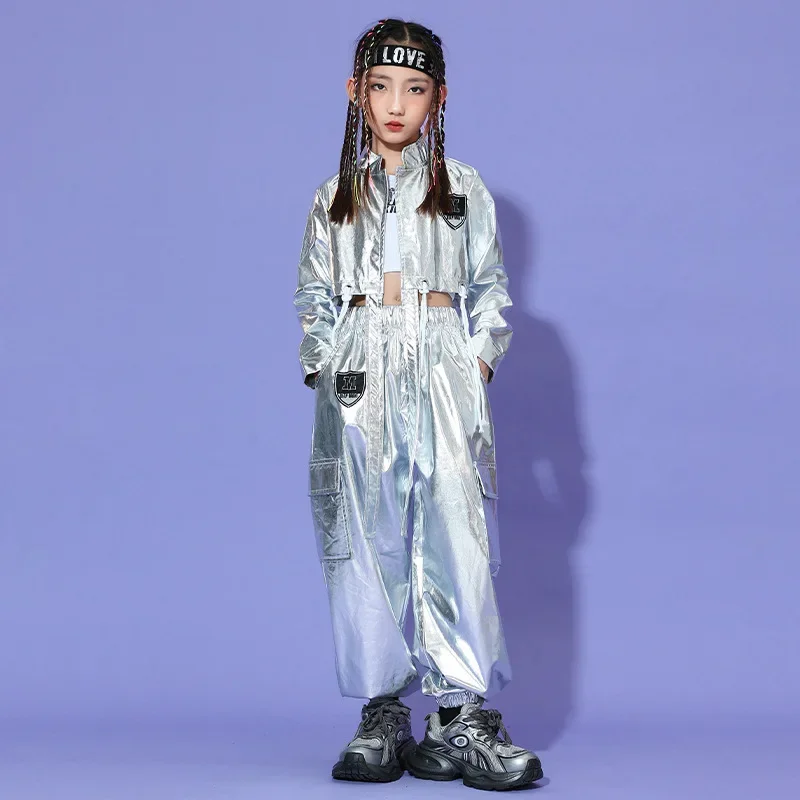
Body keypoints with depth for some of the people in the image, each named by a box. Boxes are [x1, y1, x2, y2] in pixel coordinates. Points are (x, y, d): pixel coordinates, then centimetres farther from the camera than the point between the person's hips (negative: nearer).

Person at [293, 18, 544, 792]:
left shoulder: (464, 189, 11)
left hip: (444, 372, -1)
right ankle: (383, 714, 4)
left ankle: (462, 716, -7)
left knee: (456, 539, -9)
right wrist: (323, 366, 2)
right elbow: (313, 296, 15)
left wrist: (479, 363, -2)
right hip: (359, 378, 1)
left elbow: (490, 288, 11)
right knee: (367, 543, -1)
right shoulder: (334, 198, 14)